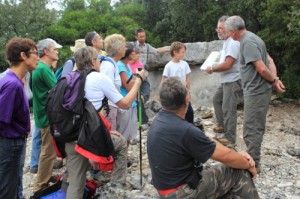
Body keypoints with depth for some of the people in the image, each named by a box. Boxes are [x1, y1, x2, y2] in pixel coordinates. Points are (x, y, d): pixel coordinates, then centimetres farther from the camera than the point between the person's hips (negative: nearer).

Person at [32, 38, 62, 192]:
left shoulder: (43, 68, 13)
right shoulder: (44, 69, -20)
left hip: (47, 114, 10)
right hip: (49, 115, -10)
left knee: (48, 150, 20)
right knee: (48, 152, -1)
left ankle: (45, 178, 33)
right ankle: (41, 186, 10)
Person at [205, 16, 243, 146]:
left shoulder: (233, 43, -20)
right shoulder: (227, 41, 13)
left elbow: (227, 65, -27)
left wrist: (212, 69, -14)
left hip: (233, 81, -11)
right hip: (226, 80, 11)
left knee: (228, 108, -8)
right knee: (217, 99, 22)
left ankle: (230, 138, 1)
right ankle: (222, 125, 36)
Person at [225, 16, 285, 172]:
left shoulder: (247, 42, -19)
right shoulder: (251, 39, 13)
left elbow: (262, 68, -23)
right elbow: (270, 61, 12)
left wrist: (273, 81, -6)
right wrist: (275, 80, 0)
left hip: (255, 92, -10)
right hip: (257, 91, 10)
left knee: (251, 130, 0)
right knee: (255, 128, 20)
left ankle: (253, 164, 12)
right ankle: (253, 159, 33)